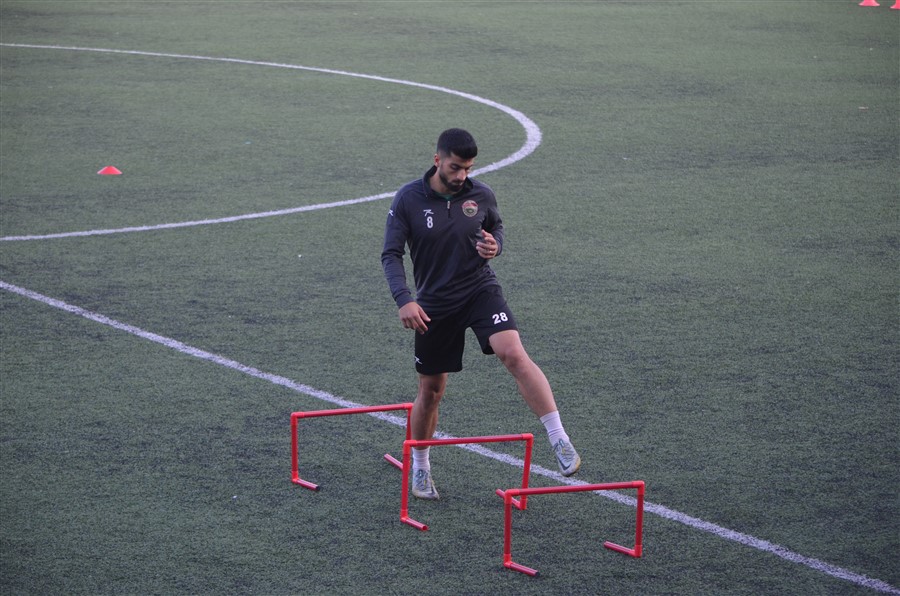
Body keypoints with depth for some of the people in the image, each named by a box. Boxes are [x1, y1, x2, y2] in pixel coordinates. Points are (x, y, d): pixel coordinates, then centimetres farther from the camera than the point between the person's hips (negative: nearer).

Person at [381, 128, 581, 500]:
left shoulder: (480, 195, -3)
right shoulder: (409, 199, -9)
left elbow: (496, 226, 17)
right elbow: (391, 254, -8)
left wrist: (495, 246, -8)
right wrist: (404, 300, -22)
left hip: (480, 289, 0)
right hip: (434, 304, 0)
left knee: (514, 355, -25)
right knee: (430, 391, 8)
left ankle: (560, 442, -25)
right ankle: (420, 469, 31)